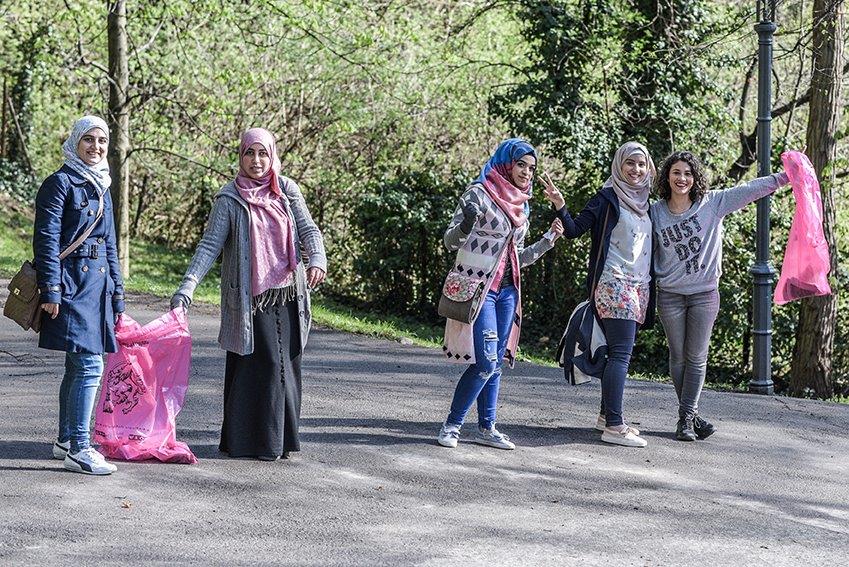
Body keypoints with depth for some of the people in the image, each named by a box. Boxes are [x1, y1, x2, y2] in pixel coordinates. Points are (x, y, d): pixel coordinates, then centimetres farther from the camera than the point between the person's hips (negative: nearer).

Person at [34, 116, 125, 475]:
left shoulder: (101, 187, 17)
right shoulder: (61, 183, -6)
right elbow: (46, 239, -11)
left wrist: (117, 295, 19)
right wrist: (51, 290, -17)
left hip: (97, 285, 8)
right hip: (72, 286, -8)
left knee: (78, 367, 12)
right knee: (90, 366, -13)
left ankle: (66, 441, 21)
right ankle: (79, 448, -10)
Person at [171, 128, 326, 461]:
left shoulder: (287, 191, 6)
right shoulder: (229, 199, -5)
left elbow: (309, 230, 1)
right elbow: (209, 246, -11)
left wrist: (317, 260, -21)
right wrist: (185, 290, -22)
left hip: (287, 295, 4)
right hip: (251, 299, -4)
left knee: (286, 366, 7)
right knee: (260, 364, -7)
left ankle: (282, 438, 17)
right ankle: (256, 442, 0)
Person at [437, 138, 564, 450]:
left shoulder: (520, 205, 15)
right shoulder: (479, 194, -7)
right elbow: (450, 242, -9)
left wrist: (548, 240, 12)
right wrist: (465, 226, -30)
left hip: (507, 290, 7)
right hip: (477, 287, -7)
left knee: (495, 362, 7)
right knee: (486, 362, -12)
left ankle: (486, 427, 14)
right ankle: (451, 425, -2)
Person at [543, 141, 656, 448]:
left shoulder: (644, 204, 17)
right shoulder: (608, 198, -4)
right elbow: (574, 229, -11)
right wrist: (560, 206, -26)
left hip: (639, 288, 8)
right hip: (614, 284, -8)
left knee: (618, 353, 10)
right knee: (621, 353, -14)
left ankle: (607, 415, 17)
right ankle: (613, 426, -16)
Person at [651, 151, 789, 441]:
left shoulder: (713, 203, -5)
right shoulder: (656, 212, -2)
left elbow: (750, 189, -8)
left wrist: (786, 176, -15)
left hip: (705, 294, -1)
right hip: (670, 295, 1)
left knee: (697, 358, 1)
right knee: (678, 357, 5)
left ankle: (686, 417, 6)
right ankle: (690, 417, 15)